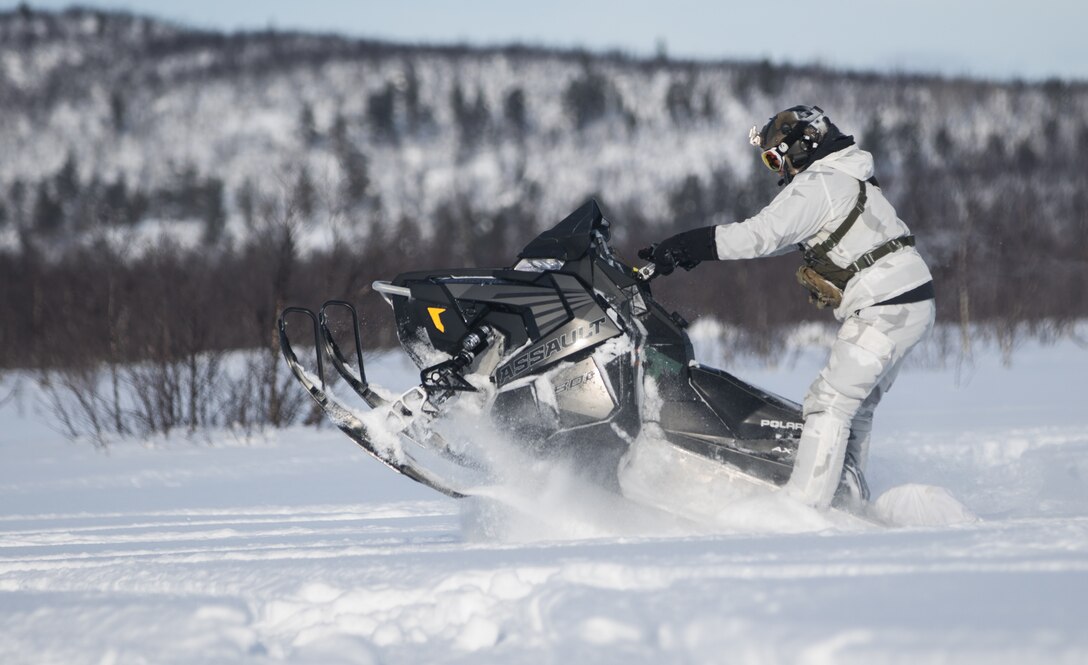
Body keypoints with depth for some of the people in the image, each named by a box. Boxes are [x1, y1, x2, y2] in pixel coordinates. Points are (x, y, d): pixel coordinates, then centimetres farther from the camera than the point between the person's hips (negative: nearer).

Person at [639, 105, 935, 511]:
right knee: (856, 407, 16)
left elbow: (761, 234, -20)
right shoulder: (842, 180, 21)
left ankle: (804, 505, -17)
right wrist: (695, 249, 17)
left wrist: (685, 247, -17)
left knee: (830, 403, -12)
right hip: (912, 306, 10)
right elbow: (776, 235, 24)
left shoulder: (815, 185, -11)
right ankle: (848, 503, 20)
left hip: (883, 310, -10)